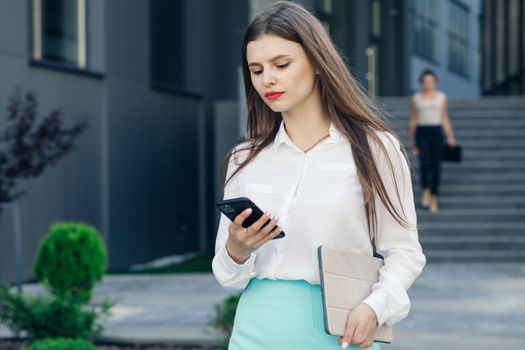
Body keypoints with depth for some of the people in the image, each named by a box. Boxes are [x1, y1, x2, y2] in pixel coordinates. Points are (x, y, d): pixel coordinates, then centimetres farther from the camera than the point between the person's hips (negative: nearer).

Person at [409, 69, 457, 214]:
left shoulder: (441, 97, 9)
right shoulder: (416, 97, 9)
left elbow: (445, 119, 11)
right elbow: (413, 120, 11)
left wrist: (450, 137, 0)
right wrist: (412, 141, 9)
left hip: (436, 132, 1)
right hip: (422, 132, -1)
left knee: (436, 166, -1)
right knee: (425, 162, -21)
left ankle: (434, 199, 8)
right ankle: (425, 191, -2)